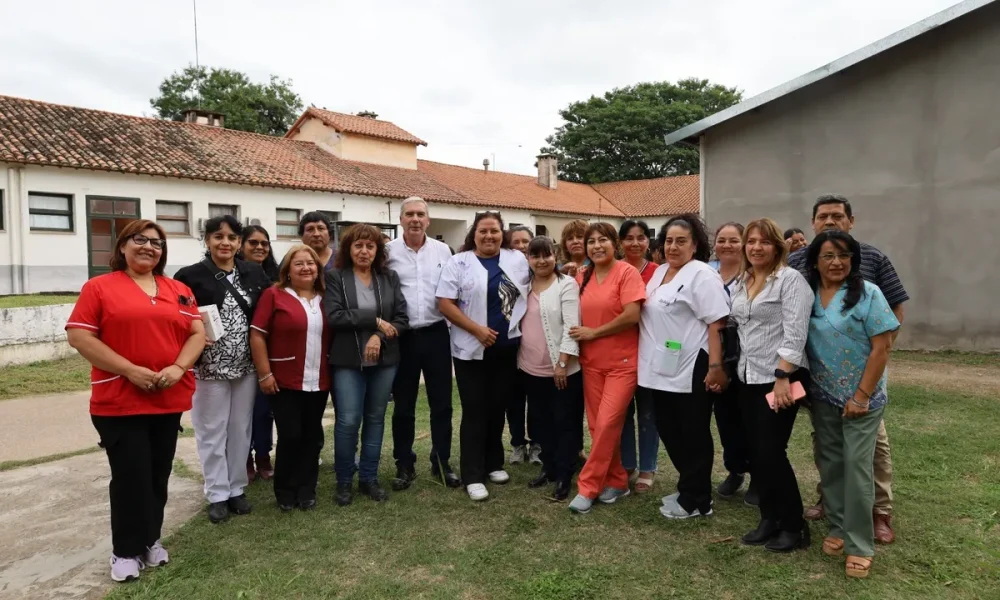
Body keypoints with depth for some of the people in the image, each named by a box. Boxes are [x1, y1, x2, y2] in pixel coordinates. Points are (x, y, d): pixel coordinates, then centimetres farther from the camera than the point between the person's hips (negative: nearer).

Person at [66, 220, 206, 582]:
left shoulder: (179, 290, 10)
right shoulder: (99, 287, -1)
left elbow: (198, 333, 7)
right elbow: (79, 336, -8)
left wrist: (179, 367, -11)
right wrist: (130, 370, -16)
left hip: (169, 399, 4)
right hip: (119, 401, -4)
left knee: (159, 475, 12)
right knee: (130, 477, 1)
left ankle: (151, 540, 29)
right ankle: (126, 551, 18)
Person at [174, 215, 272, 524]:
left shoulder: (254, 272, 5)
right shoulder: (191, 276, -6)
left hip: (246, 366, 4)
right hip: (210, 367, -3)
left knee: (241, 429, 13)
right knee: (213, 431, 8)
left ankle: (236, 489, 27)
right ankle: (217, 494, 21)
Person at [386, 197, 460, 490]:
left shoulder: (442, 251, 5)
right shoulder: (388, 251, -1)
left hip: (436, 334, 1)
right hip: (402, 336, -1)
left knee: (441, 402, 8)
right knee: (403, 405, 10)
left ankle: (442, 462, 23)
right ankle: (405, 466, 24)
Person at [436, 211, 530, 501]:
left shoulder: (518, 260, 6)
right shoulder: (458, 262, -5)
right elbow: (444, 303, -10)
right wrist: (477, 329, -15)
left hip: (507, 348, 3)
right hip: (471, 349, -3)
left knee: (498, 407, 13)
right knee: (475, 411, 1)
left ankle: (494, 463, 29)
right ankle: (472, 476, 9)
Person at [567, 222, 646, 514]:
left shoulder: (627, 272, -9)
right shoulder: (582, 277, 8)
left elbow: (632, 315, -18)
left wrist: (594, 333, -12)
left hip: (622, 361, -6)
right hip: (591, 362, 6)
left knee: (607, 424, -8)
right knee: (597, 425, 8)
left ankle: (587, 487, 2)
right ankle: (616, 481, 24)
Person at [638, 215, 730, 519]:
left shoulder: (702, 275, -11)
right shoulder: (659, 272, 13)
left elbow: (716, 324, -17)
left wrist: (715, 367, -22)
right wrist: (647, 361, 18)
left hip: (691, 371, -8)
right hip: (660, 370, 8)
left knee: (693, 436, 4)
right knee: (670, 432, 15)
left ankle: (695, 500, 17)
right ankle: (688, 489, 32)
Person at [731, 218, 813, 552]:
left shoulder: (790, 279, -8)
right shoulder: (739, 284, 13)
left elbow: (795, 332, -16)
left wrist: (783, 377, -21)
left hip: (780, 378, -7)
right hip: (749, 378, 7)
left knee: (771, 452, -5)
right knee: (755, 452, 9)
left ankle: (794, 526, 12)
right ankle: (770, 518, 23)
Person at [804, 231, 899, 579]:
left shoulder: (868, 294, -9)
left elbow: (881, 348, -11)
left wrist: (862, 395, -14)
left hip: (861, 397, -4)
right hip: (822, 396, 4)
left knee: (856, 465, -2)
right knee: (829, 463, 11)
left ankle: (859, 544, 10)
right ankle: (838, 528, 27)